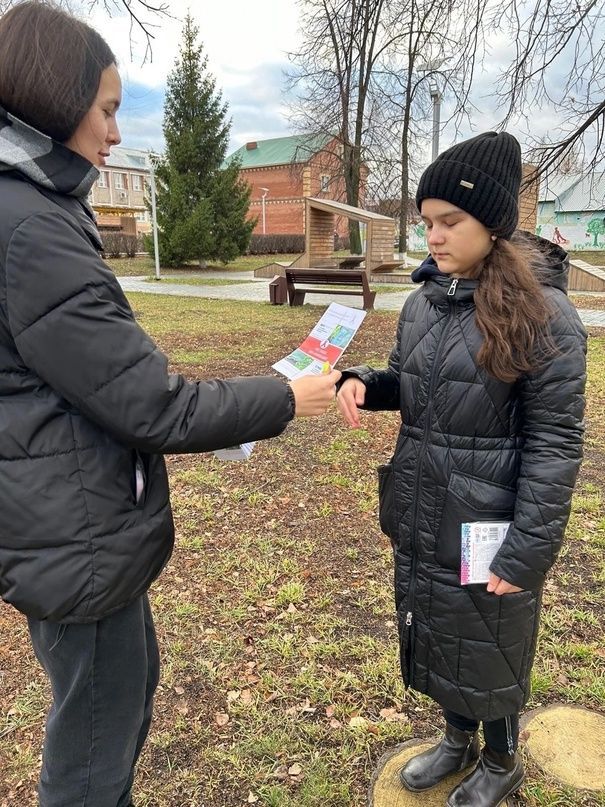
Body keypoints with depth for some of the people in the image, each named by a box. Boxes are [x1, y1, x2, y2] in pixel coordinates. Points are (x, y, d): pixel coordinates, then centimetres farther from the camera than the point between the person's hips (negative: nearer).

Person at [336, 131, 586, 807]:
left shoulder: (544, 313, -17)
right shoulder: (425, 300, 2)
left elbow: (553, 444, -17)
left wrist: (527, 552, -18)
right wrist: (364, 384, -9)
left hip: (488, 526, -6)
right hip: (419, 519, 6)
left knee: (489, 652, 16)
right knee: (433, 638, 23)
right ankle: (458, 740, 51)